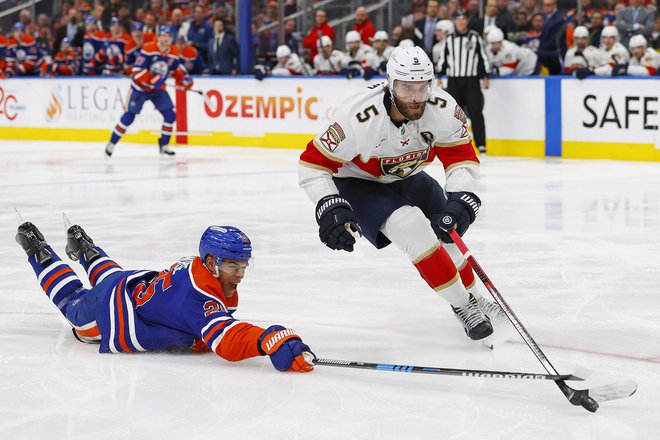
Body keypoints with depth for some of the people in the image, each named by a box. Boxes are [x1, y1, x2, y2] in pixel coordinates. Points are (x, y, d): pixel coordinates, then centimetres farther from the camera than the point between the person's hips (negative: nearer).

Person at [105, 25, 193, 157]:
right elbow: (137, 71, -25)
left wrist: (184, 78, -5)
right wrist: (152, 80, -34)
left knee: (170, 115, -7)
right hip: (140, 88, -5)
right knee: (129, 116, -6)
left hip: (158, 89, 5)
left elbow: (177, 67, 14)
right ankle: (112, 143, 7)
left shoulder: (174, 53, -4)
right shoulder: (148, 50, -22)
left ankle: (164, 145, 10)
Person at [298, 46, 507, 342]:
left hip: (405, 177, 5)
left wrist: (460, 202, -29)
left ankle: (471, 296, 37)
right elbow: (313, 163, -27)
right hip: (356, 184, -5)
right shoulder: (361, 117, -37)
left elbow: (461, 157, -14)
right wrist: (330, 208, -37)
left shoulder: (442, 108, -24)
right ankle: (462, 306, -14)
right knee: (412, 227, -26)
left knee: (446, 231, 7)